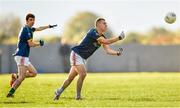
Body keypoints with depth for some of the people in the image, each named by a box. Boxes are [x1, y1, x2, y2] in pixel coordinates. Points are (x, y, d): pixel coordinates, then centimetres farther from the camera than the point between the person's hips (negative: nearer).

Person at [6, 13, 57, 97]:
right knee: (22, 76, -15)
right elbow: (30, 44, -16)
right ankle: (10, 93, -18)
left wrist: (49, 26, 39)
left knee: (34, 73, 11)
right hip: (21, 56, -10)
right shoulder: (26, 30, -13)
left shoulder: (29, 29, 16)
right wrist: (39, 43, 0)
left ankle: (16, 76, 9)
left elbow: (38, 29, 35)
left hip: (24, 57, 10)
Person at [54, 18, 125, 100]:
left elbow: (108, 50, -3)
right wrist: (119, 38, -28)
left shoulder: (102, 37, 4)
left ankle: (58, 92, 28)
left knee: (71, 78, 13)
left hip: (83, 58, 9)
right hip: (76, 54, -9)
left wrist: (117, 53, -20)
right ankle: (78, 96, -12)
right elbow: (106, 41, -32)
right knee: (83, 74, -22)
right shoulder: (93, 32, -23)